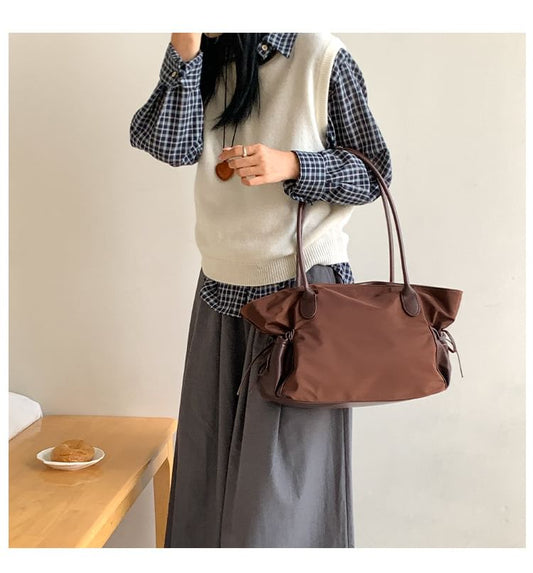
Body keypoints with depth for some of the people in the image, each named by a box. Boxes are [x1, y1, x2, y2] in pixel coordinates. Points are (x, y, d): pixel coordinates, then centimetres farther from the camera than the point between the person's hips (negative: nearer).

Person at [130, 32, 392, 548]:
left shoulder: (322, 58, -8)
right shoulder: (205, 60, 7)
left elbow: (374, 171, -5)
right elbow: (173, 147, -7)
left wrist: (290, 166, -20)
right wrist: (185, 51, -15)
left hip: (302, 284, -5)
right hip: (221, 290, 5)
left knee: (285, 475, 0)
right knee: (210, 464, 12)